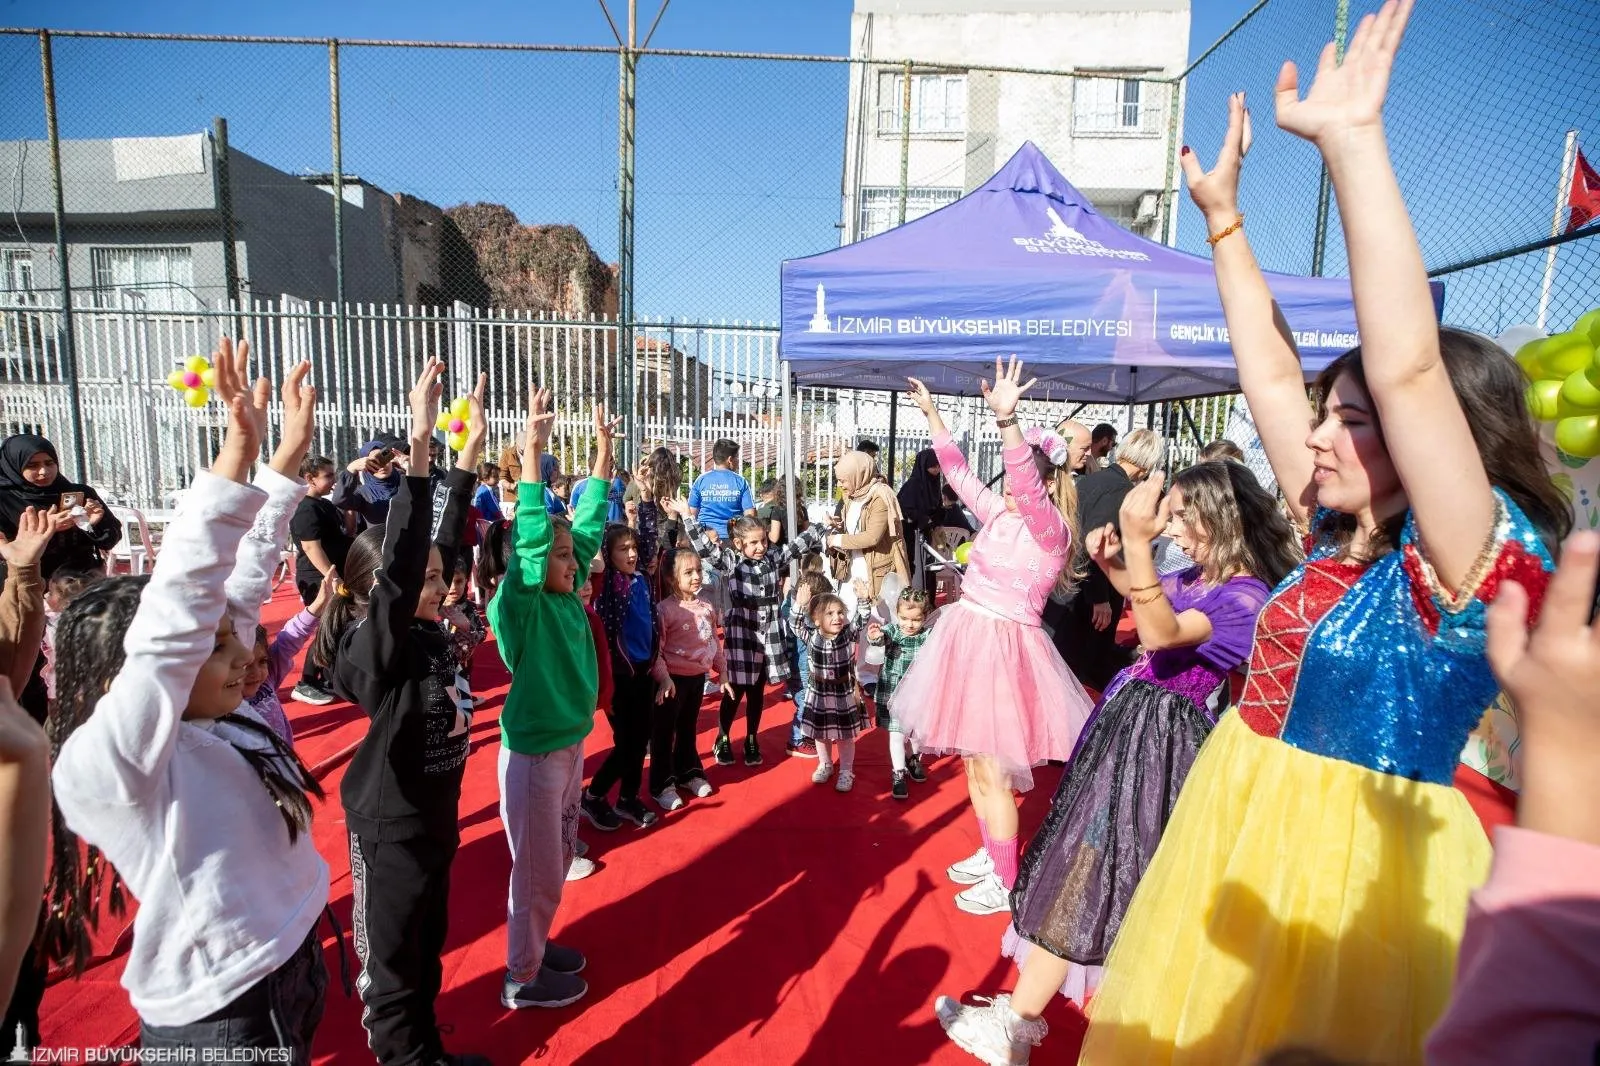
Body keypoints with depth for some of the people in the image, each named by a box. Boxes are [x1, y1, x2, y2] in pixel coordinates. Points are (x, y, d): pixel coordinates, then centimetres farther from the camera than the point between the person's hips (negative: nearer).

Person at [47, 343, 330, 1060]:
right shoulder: (103, 760, -22)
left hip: (293, 969, 8)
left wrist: (288, 453, -3)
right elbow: (171, 621, -36)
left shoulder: (215, 717, -3)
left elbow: (239, 588, -2)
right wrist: (234, 463, -41)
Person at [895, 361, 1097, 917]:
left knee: (992, 771, 1)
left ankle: (1004, 883, 21)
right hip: (968, 636, 8)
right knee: (973, 760, 18)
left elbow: (1027, 485, -33)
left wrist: (1007, 421, -47)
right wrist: (930, 411, 10)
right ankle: (990, 854, 38)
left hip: (1003, 647, -8)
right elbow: (958, 472, 12)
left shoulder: (1052, 530, -14)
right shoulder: (998, 513, 6)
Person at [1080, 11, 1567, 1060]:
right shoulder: (1342, 537, 2)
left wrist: (1353, 138, -28)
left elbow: (1408, 366, -31)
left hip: (1347, 864, -7)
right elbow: (1271, 372, 5)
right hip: (1243, 834, 7)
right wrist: (1225, 216, 8)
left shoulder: (1473, 558, -17)